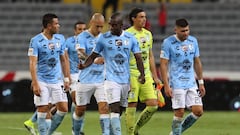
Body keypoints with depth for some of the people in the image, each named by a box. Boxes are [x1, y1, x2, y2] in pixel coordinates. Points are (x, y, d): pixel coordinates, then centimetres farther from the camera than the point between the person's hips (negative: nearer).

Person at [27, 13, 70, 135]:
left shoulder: (60, 39, 6)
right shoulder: (36, 41, -10)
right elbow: (32, 63, -12)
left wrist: (66, 79, 11)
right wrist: (35, 83, -18)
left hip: (57, 81, 5)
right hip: (42, 81, -5)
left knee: (63, 109, -1)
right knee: (42, 110, -4)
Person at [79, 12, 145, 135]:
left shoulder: (130, 38, 5)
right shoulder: (104, 38, -1)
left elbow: (138, 57, 6)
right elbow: (93, 56, 2)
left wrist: (142, 74, -8)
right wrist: (84, 65, -17)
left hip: (125, 79, 4)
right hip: (111, 78, -4)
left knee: (120, 110, 10)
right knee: (115, 109, -16)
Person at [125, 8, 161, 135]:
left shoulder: (148, 34, 14)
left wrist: (155, 76, 18)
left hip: (146, 74, 6)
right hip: (132, 74, -6)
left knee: (153, 105, 0)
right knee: (132, 105, -4)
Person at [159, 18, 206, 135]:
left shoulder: (193, 41, 8)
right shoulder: (168, 42, -8)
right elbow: (163, 65, -9)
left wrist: (201, 83, 14)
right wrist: (166, 85, -15)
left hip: (191, 83, 5)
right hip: (177, 84, -5)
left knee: (198, 111, -1)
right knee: (179, 113, -9)